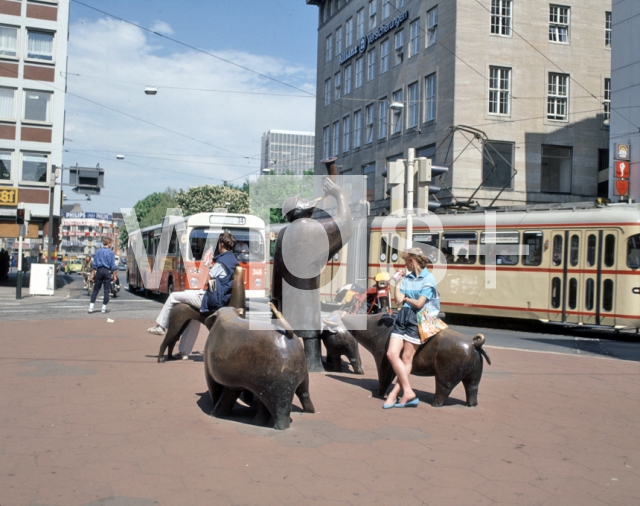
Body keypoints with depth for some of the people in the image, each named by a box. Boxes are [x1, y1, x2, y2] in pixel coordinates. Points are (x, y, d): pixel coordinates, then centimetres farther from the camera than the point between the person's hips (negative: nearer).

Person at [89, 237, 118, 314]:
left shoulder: (98, 251, 6)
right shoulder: (111, 252, -3)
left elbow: (94, 264, 5)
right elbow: (113, 265, -5)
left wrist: (93, 274, 9)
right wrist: (114, 274, 2)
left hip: (99, 271, 3)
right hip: (107, 271, -3)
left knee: (96, 289, 8)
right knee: (106, 290, 4)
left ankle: (91, 307, 3)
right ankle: (104, 308, 5)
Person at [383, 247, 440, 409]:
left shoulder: (429, 278, -6)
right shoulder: (407, 277, 12)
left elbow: (419, 304, -13)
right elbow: (398, 301, 4)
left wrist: (406, 298, 3)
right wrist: (397, 282, 8)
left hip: (417, 319, -6)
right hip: (402, 317, 7)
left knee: (406, 358, -2)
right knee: (391, 353, -5)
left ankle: (395, 393, 1)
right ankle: (408, 392, 0)